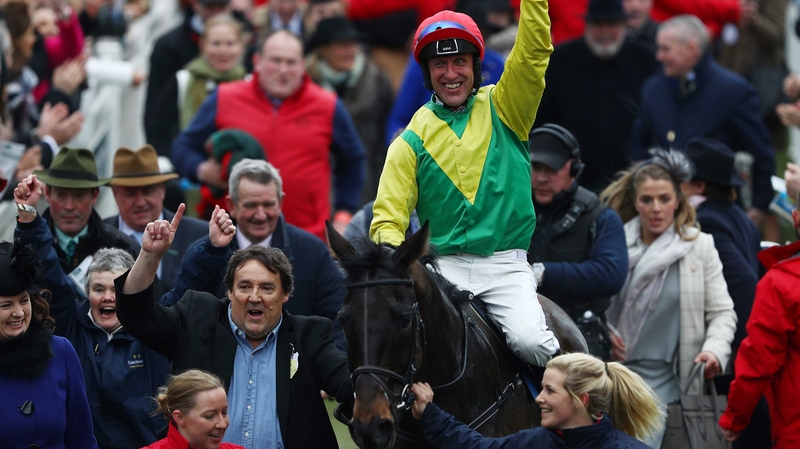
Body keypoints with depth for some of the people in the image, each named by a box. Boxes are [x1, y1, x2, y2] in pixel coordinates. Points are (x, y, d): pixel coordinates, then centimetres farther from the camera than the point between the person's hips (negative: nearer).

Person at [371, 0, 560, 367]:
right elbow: (388, 217, 3)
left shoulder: (502, 110, 9)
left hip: (506, 264, -1)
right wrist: (392, 254, -18)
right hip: (444, 267, 1)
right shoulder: (411, 141, 8)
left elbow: (534, 51, -5)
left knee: (530, 341, -24)